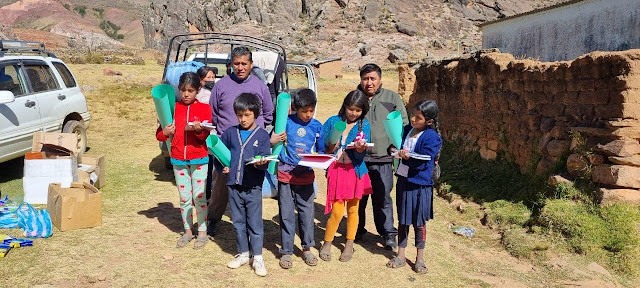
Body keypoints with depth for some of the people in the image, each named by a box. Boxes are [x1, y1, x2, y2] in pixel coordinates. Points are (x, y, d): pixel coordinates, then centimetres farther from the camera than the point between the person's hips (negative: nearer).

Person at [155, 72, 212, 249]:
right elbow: (159, 135, 8)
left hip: (199, 160, -3)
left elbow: (206, 134, -12)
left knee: (199, 197, 1)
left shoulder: (204, 108, -2)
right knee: (184, 198, 12)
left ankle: (202, 232, 16)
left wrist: (197, 129, -32)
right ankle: (187, 231, 26)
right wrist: (165, 132, -14)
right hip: (178, 160, 3)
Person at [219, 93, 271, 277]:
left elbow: (265, 158, -8)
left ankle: (257, 258, 15)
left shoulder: (262, 135, -3)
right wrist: (222, 167, 0)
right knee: (238, 222, 15)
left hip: (253, 187, -3)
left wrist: (260, 163, -29)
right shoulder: (230, 133, 6)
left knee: (255, 224, 4)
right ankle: (243, 254, 29)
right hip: (234, 186, 4)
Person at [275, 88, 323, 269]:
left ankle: (307, 248, 27)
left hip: (306, 175, 2)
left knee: (307, 212, 10)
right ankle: (286, 251, 18)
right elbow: (271, 142, 0)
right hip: (286, 174, -2)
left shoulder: (317, 126, 3)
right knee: (286, 214, 5)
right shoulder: (286, 122, -4)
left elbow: (321, 151, 7)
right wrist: (273, 141, -21)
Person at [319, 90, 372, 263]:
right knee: (337, 211, -3)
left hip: (355, 171, 1)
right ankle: (327, 244, 19)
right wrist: (331, 148, -18)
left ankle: (349, 245, 28)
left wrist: (359, 148, -29)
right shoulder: (333, 121, 1)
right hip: (336, 170, -1)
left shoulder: (364, 125, 1)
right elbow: (321, 149, 2)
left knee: (353, 209, 10)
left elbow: (360, 156, -8)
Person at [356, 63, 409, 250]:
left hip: (383, 159, -1)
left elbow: (403, 125, 7)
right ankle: (357, 230, 28)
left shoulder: (392, 98, 6)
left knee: (382, 198, 3)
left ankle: (388, 233, 17)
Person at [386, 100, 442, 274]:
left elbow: (424, 162, -20)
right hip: (403, 181, 6)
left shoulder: (431, 137, -14)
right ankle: (401, 256, 26)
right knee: (402, 220, 14)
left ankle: (420, 259, 23)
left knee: (419, 222, 7)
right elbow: (398, 147, 19)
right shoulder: (407, 130, 5)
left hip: (420, 185, -6)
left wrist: (408, 157, -31)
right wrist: (395, 150, -2)